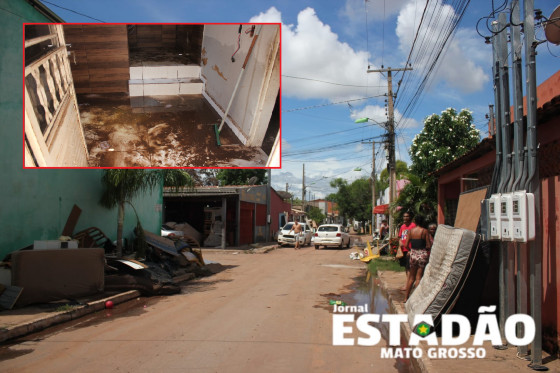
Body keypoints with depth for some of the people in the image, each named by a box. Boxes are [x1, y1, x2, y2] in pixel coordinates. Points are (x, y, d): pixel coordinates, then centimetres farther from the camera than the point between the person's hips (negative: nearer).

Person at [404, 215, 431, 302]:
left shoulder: (410, 231, 2)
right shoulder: (425, 231, -6)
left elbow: (406, 245, 1)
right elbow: (429, 246, -9)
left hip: (413, 254, 3)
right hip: (422, 255, -3)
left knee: (411, 277, 15)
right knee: (418, 277, 2)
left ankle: (406, 297, 18)